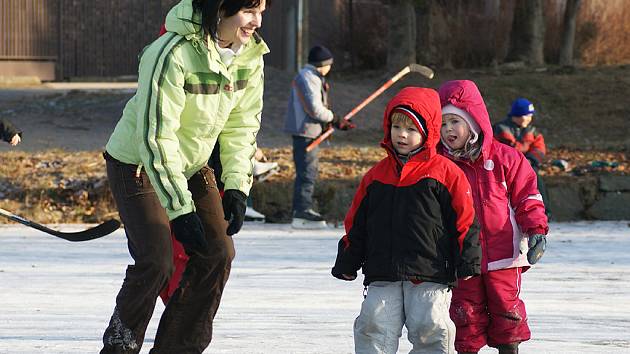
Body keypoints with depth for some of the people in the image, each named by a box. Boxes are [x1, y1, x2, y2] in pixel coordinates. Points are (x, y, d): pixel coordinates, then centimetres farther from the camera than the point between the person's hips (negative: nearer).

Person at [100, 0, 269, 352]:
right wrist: (180, 209, -29)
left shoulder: (250, 56, -10)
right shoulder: (172, 55, -32)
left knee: (219, 254, -3)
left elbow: (242, 125, 2)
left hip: (193, 165, 7)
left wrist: (236, 187, -8)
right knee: (156, 261, -18)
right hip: (137, 165, -7)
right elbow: (155, 136, -30)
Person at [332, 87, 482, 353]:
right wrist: (347, 264, 17)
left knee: (430, 327, -10)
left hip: (430, 275, -4)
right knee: (374, 326, -8)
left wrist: (467, 263, -4)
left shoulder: (446, 173, -1)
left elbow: (464, 221, 0)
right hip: (382, 277, 4)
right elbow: (356, 224, 18)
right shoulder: (376, 176, 12)